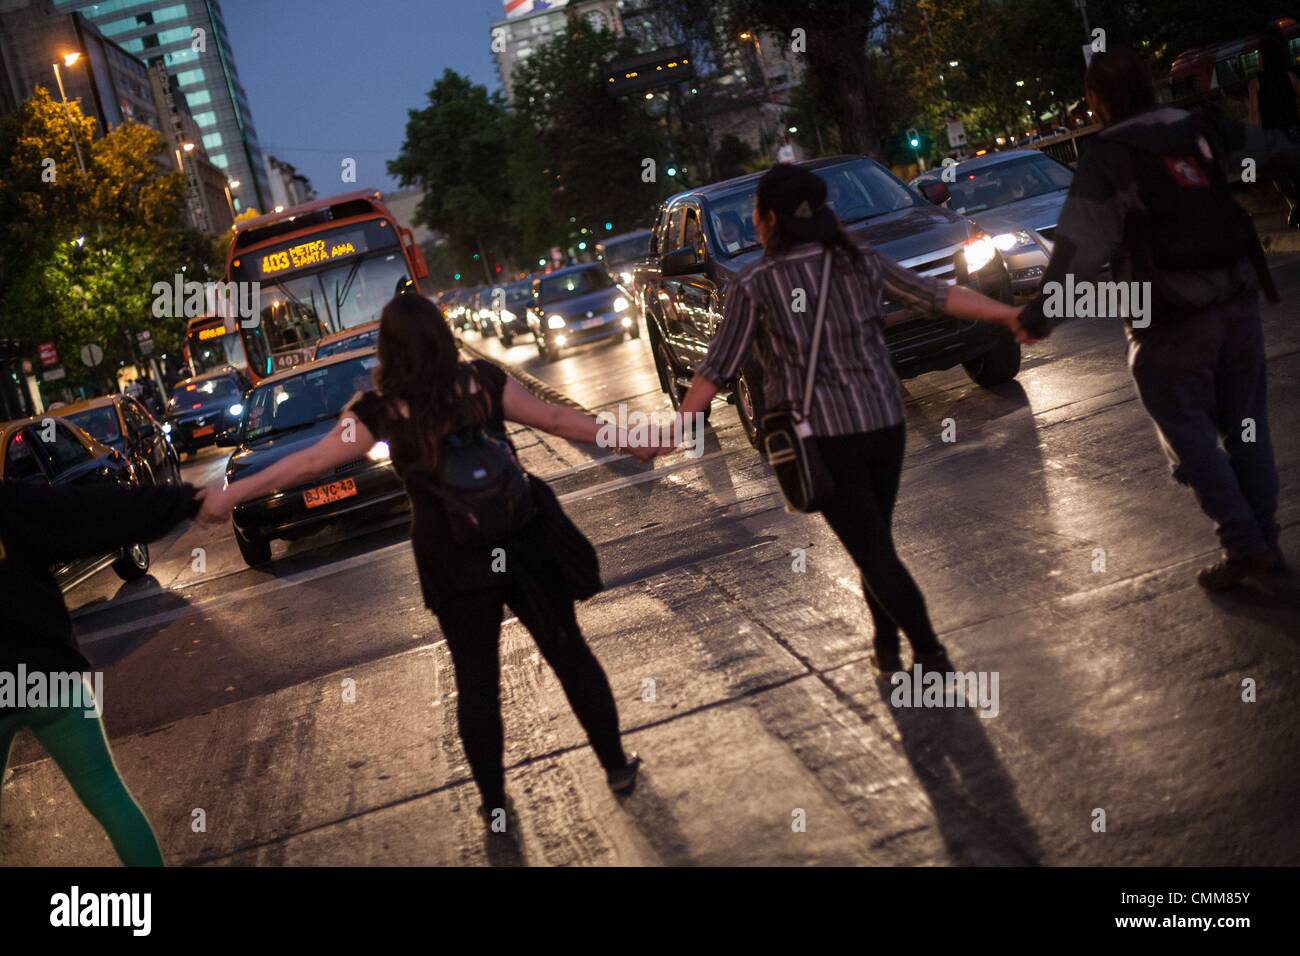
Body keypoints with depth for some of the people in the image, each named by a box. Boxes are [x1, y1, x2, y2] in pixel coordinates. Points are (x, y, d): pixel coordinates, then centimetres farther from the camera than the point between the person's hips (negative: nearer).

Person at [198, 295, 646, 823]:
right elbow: (556, 419, 1)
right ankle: (616, 765, 25)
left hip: (454, 558, -1)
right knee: (569, 652, 14)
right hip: (520, 539, 1)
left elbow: (309, 462, -5)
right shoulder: (482, 381, -6)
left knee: (476, 680, 12)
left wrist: (231, 494, 5)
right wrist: (631, 439, 12)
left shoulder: (381, 410, -9)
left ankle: (494, 801, 22)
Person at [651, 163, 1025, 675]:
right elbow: (940, 296, 2)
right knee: (876, 540, 19)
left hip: (821, 435, -4)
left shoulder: (753, 285, -6)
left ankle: (931, 656, -4)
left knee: (871, 550, 0)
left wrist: (677, 427, -1)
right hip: (883, 421, 4)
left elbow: (717, 368, -6)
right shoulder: (861, 263, 4)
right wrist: (1010, 315, 8)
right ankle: (886, 644, 25)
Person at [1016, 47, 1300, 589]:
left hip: (1172, 317, -6)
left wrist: (1039, 316, -10)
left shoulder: (1107, 158, -10)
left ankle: (1243, 547, 0)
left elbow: (1080, 250, -15)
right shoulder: (1202, 130, 8)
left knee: (1190, 434, 4)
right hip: (1237, 300, 6)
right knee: (1246, 425, 14)